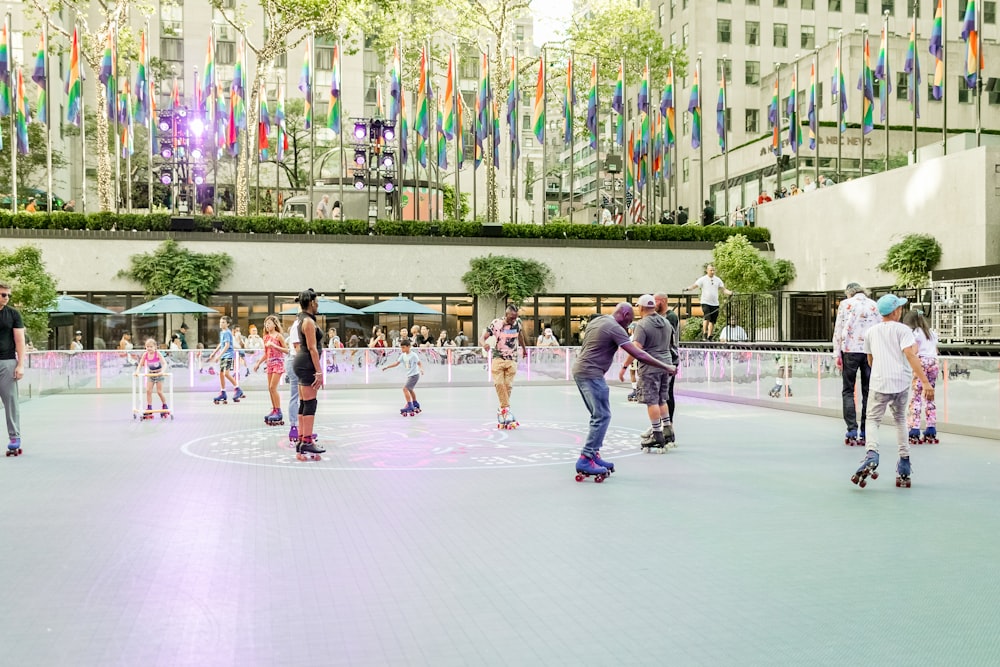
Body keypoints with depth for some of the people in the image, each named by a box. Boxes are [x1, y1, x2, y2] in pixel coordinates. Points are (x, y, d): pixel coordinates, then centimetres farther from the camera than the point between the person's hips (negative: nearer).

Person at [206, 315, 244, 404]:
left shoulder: (227, 333, -13)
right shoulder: (221, 332, 14)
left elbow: (227, 345, -21)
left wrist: (219, 355, -24)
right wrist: (214, 353, 29)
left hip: (228, 355, -9)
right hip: (223, 356, 9)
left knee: (226, 373, -18)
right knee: (221, 373, 10)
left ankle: (237, 389, -8)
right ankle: (223, 393, 18)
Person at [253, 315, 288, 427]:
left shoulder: (278, 336, -7)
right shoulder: (266, 337, 12)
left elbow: (286, 350, -11)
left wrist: (274, 345, -19)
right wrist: (258, 363, 13)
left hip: (278, 362, -7)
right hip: (269, 363, 7)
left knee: (273, 387, -12)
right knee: (270, 388, 6)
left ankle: (278, 412, -9)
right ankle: (274, 410, 12)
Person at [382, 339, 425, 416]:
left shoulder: (413, 355, -17)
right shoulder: (403, 355, 4)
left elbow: (419, 363, -16)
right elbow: (396, 363, 8)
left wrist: (421, 369, -36)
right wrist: (387, 367, 2)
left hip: (414, 375, -9)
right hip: (409, 375, 9)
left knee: (405, 388, -20)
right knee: (410, 390, 25)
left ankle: (410, 406, -20)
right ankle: (416, 405, 43)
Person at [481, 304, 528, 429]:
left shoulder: (518, 322, -4)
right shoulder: (496, 324, -12)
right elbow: (483, 337, -12)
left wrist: (524, 348, 30)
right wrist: (485, 344, -35)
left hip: (512, 359, 2)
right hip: (498, 358, -2)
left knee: (508, 385, -3)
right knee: (498, 383, -17)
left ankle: (502, 411, 7)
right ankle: (506, 409, -15)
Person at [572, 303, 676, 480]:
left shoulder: (597, 320, 14)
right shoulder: (615, 328, -13)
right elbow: (639, 354, -17)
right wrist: (665, 367, -11)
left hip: (579, 370, 10)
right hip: (591, 374, -10)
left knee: (598, 415, 16)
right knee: (602, 416, -8)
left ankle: (593, 454, 17)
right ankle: (585, 459, -10)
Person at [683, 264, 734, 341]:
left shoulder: (718, 279, 10)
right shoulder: (703, 279, -1)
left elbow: (723, 289, 9)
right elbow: (694, 285, -9)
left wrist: (729, 293, -9)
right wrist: (687, 288, -28)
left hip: (715, 303, 4)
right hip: (705, 302, -4)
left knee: (712, 321, 5)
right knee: (707, 318, -19)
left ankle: (709, 337, 14)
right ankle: (704, 334, -9)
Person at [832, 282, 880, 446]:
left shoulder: (845, 304, 3)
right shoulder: (874, 305, 10)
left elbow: (838, 330, -1)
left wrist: (837, 353, 2)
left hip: (850, 351, -2)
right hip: (871, 352, 3)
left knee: (848, 391, 3)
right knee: (868, 392, 6)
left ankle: (852, 431, -7)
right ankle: (865, 434, 5)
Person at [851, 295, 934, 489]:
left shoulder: (871, 332, 11)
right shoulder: (903, 330, 0)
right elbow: (910, 355, -14)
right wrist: (925, 381, -20)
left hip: (879, 384, 0)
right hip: (902, 382, 0)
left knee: (873, 420, 2)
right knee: (900, 420, 18)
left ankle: (871, 453, -30)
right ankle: (904, 469, 17)